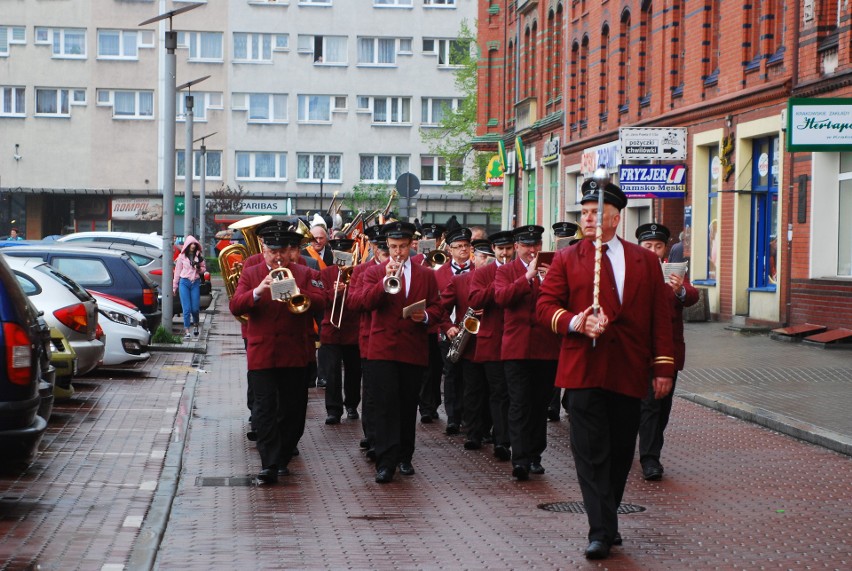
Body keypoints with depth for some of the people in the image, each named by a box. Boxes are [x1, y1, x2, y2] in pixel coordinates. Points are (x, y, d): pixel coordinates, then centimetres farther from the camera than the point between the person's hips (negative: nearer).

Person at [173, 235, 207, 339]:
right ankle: (186, 331, -4)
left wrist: (199, 268, -9)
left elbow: (204, 269, 14)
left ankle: (195, 324, 29)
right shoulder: (182, 256, 4)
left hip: (195, 283, 1)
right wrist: (174, 286, 9)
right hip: (184, 282, -1)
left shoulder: (199, 256, 7)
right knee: (186, 308, -6)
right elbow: (177, 271, 8)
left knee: (195, 308, 1)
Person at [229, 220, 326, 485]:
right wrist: (258, 291, -23)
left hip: (295, 354, 2)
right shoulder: (250, 274, 7)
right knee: (264, 409, -8)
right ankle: (269, 465, -10)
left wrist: (296, 292, -23)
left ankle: (283, 457, 21)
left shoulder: (304, 274, 8)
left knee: (293, 409, 6)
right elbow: (235, 306, -6)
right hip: (261, 353, -1)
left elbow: (320, 301, -7)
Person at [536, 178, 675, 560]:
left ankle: (607, 519, 24)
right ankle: (601, 531, -6)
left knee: (621, 450, 8)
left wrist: (663, 367, 3)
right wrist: (575, 323, -17)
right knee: (591, 452, -6)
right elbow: (545, 306, 2)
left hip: (629, 372, 2)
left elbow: (660, 316, 9)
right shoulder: (566, 260, 8)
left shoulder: (644, 260, 11)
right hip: (585, 370, -2)